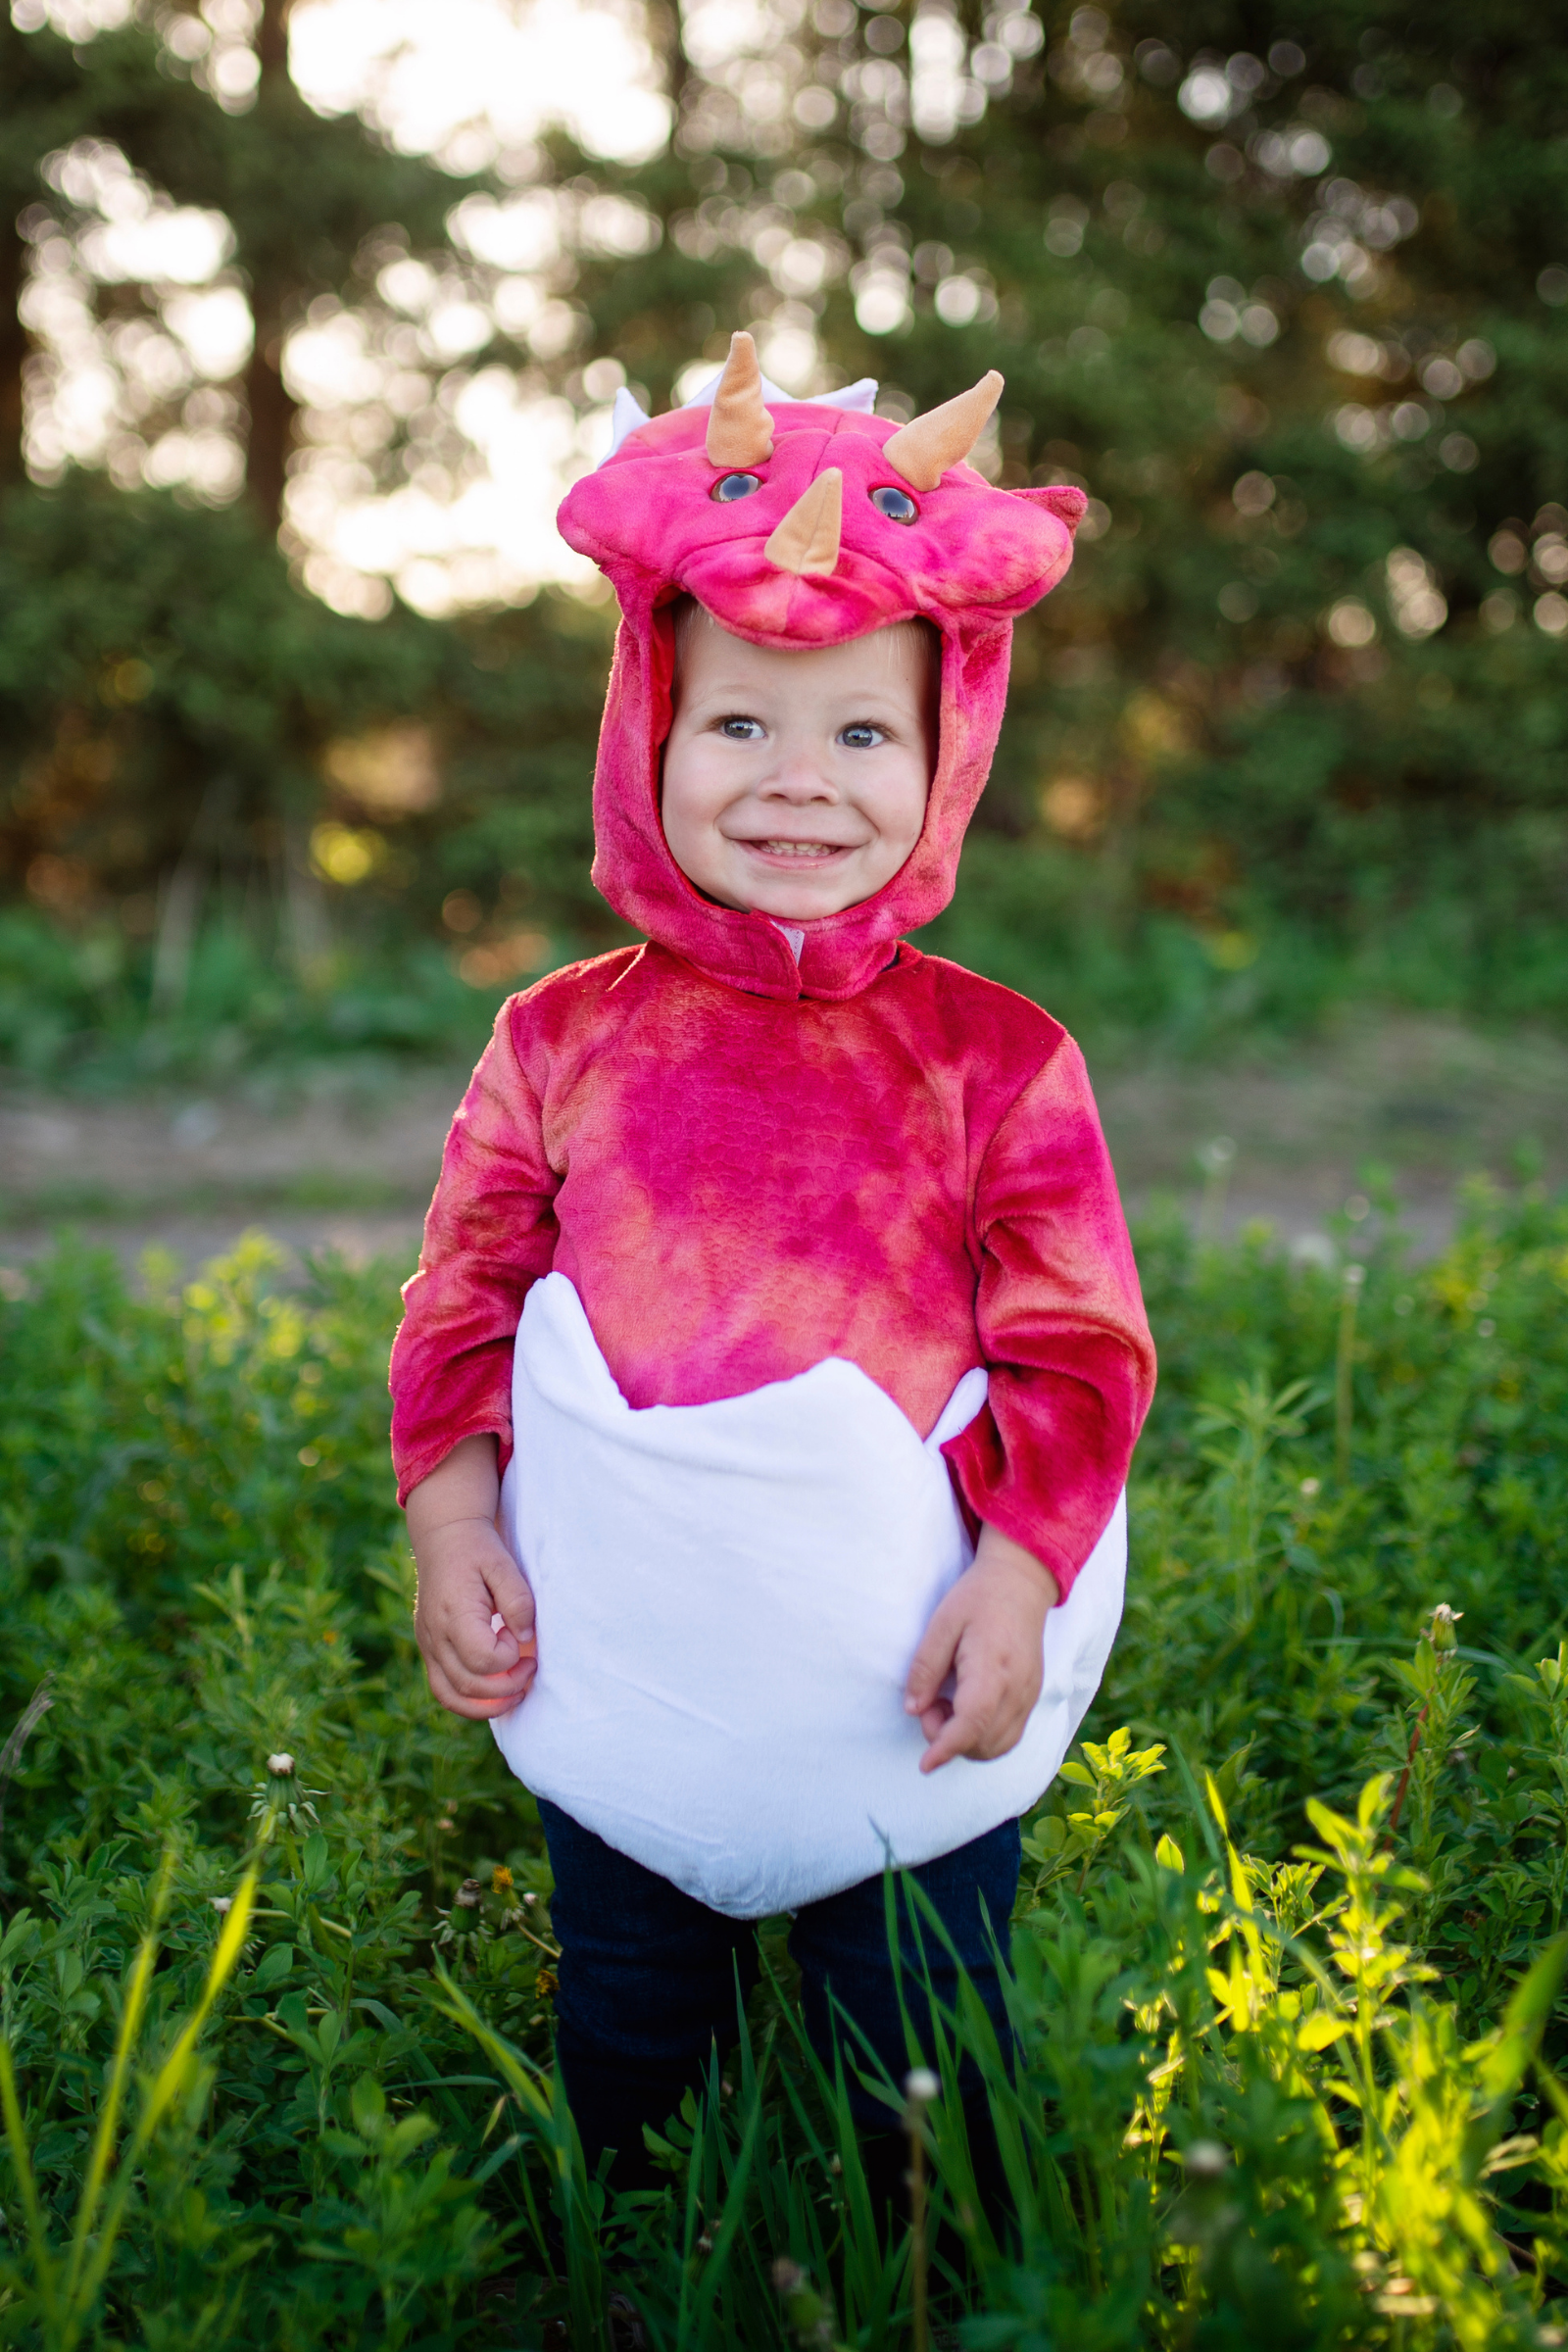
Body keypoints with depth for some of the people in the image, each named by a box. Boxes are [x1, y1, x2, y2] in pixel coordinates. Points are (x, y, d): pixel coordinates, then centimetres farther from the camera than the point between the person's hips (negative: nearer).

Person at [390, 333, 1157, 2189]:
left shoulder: (996, 1060, -7)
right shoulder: (560, 1040, -2)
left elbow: (1078, 1353, -4)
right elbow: (465, 1303, 4)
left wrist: (1013, 1583, -13)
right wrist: (450, 1524, -6)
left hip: (907, 1704, -1)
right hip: (613, 1690, 2)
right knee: (626, 2075, 21)